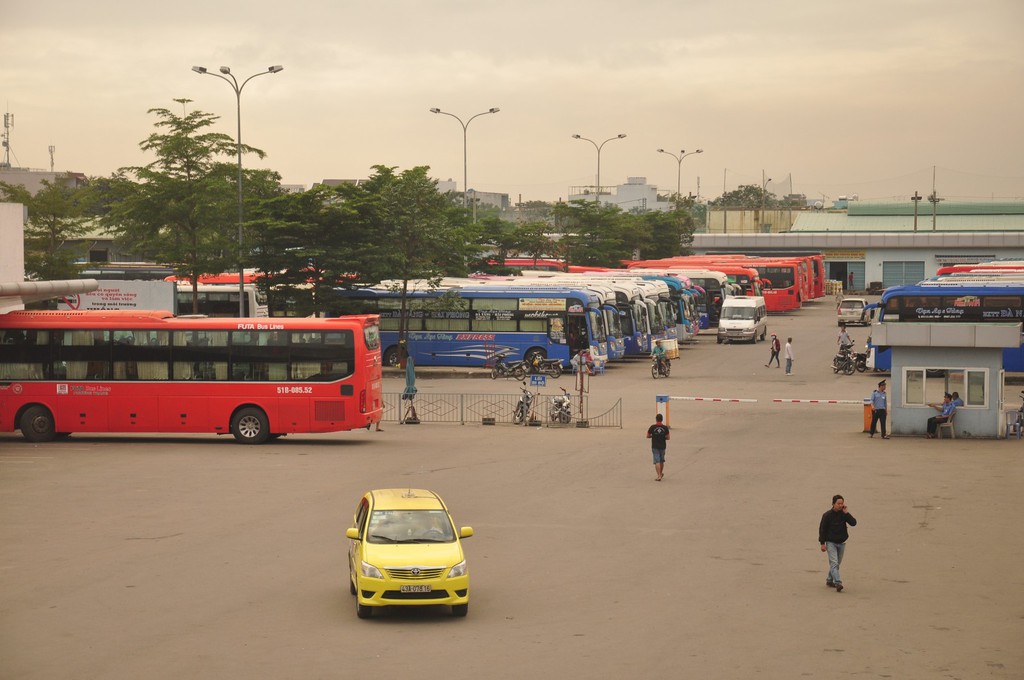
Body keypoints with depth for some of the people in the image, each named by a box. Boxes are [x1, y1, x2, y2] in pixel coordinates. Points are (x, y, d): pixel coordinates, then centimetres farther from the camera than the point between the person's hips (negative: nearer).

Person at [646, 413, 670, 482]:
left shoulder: (652, 427, -10)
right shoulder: (665, 428, -6)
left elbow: (648, 436, -2)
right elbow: (668, 437, -3)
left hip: (655, 447, -2)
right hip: (662, 446, 2)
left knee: (657, 461, -4)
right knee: (662, 461, 20)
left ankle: (659, 476, -13)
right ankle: (661, 473, 36)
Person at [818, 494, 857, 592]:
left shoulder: (843, 514, 1)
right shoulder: (827, 515, -9)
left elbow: (853, 523, -10)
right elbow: (822, 529, -5)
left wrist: (847, 513, -18)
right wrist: (822, 543, -9)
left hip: (841, 543, 4)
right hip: (831, 542, -4)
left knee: (837, 563, 13)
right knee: (834, 563, -15)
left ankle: (829, 580, 30)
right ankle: (838, 583, -24)